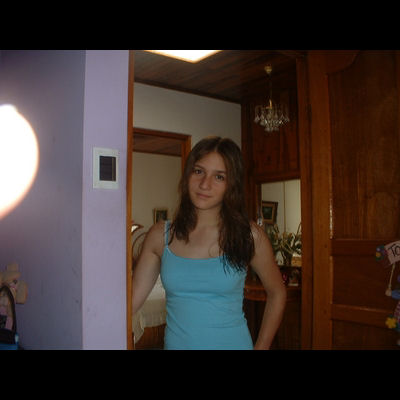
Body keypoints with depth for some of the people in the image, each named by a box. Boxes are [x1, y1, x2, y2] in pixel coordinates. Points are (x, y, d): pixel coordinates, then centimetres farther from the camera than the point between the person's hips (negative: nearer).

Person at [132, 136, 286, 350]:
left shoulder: (249, 235, -10)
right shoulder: (160, 235, -6)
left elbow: (277, 294, 2)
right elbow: (131, 300, -7)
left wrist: (261, 346, -2)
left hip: (233, 343, -1)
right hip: (176, 343, 2)